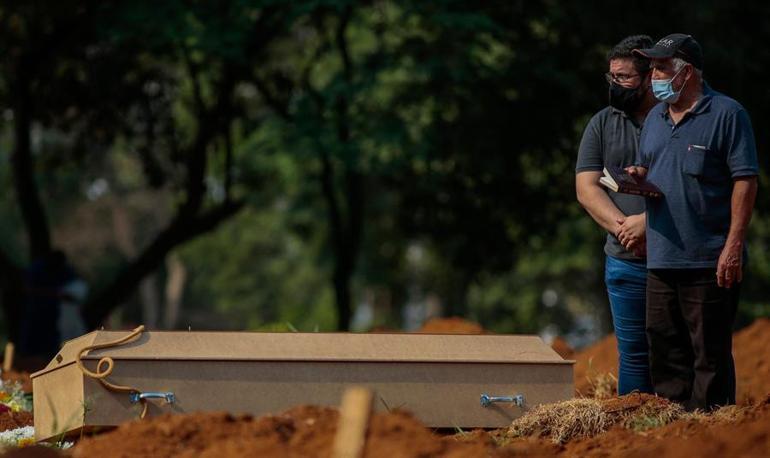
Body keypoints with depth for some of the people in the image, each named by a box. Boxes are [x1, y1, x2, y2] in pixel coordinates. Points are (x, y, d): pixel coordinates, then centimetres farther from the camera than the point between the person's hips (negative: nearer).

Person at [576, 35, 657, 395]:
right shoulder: (602, 125, 10)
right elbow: (587, 189, 3)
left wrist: (647, 221, -18)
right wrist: (624, 229, -12)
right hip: (627, 263, 3)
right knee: (634, 352, 6)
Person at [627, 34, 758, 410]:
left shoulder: (726, 114, -6)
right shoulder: (655, 118, 16)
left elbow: (745, 180, -10)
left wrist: (733, 245, -16)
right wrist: (638, 176, 2)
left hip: (709, 261, -7)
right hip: (662, 258, 7)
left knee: (710, 351, -2)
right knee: (664, 347, 10)